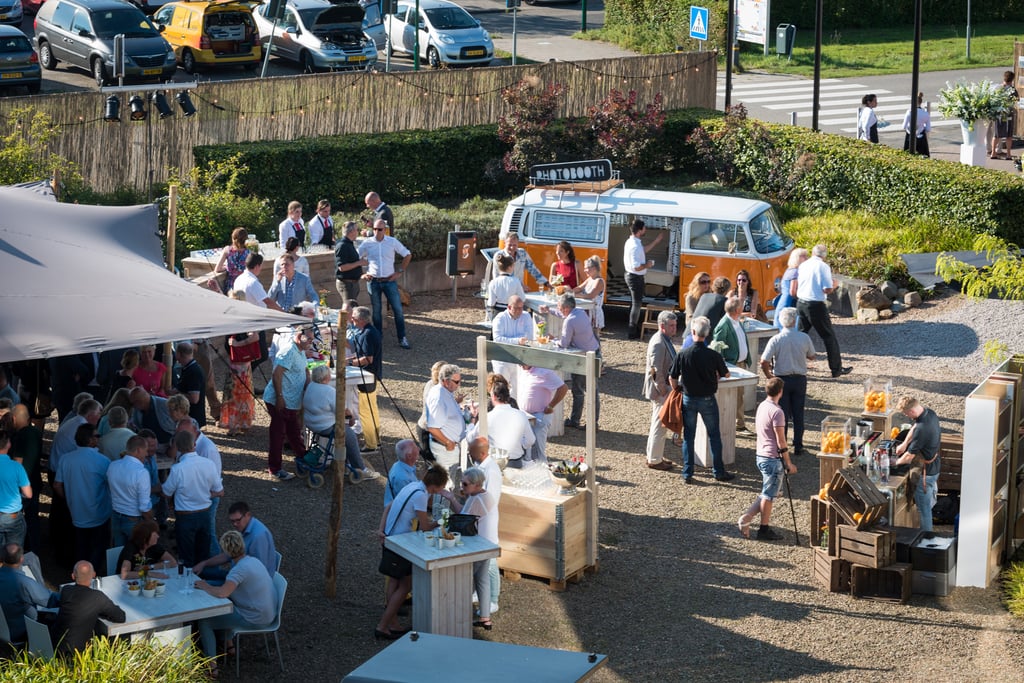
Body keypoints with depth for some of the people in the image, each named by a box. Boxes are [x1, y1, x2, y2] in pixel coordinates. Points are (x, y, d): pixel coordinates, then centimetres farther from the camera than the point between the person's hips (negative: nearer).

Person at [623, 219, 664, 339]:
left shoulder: (632, 242, 5)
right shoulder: (635, 246, -28)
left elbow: (644, 249, 23)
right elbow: (637, 267, -31)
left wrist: (657, 240, 23)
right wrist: (648, 265, -13)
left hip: (631, 276, 10)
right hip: (636, 278, -10)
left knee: (635, 303, 21)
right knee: (637, 304, 0)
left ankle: (635, 328, 33)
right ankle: (633, 332, 6)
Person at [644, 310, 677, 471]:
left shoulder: (666, 340, 10)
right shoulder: (658, 343, -23)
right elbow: (655, 370, -25)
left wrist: (669, 387, 15)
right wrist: (663, 390, -20)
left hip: (665, 387, 10)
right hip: (660, 389, -10)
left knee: (658, 425, 18)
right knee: (659, 425, -2)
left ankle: (654, 456, 28)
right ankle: (654, 460, 6)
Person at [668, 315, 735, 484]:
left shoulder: (682, 355, -13)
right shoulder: (714, 355, -15)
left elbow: (672, 378, -5)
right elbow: (726, 374, 1)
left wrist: (677, 390, 15)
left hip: (688, 399, 1)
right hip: (708, 400, -1)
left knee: (688, 437, 11)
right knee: (714, 436, 12)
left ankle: (687, 474, 14)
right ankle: (718, 472, 19)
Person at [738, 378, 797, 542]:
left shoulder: (762, 406, 7)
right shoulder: (776, 412, -20)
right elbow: (781, 441, -19)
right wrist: (788, 463, -12)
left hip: (761, 455, 8)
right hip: (773, 459, -8)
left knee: (766, 493, 18)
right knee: (768, 495, 3)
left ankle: (745, 519, 10)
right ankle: (764, 529, 11)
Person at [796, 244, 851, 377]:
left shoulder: (802, 265, 8)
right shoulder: (823, 267, -9)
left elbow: (795, 287, 12)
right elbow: (828, 289, -14)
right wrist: (834, 285, 5)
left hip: (801, 303, 5)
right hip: (816, 305, -5)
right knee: (829, 336, 5)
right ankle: (837, 369, 8)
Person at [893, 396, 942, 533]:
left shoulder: (922, 429, -35)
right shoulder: (930, 413, -8)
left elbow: (909, 456, -24)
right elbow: (914, 428, 14)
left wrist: (896, 463, -6)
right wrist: (904, 444, 7)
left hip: (926, 472, -9)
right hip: (935, 465, 9)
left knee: (924, 507, 8)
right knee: (928, 503, 28)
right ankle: (927, 532, 46)